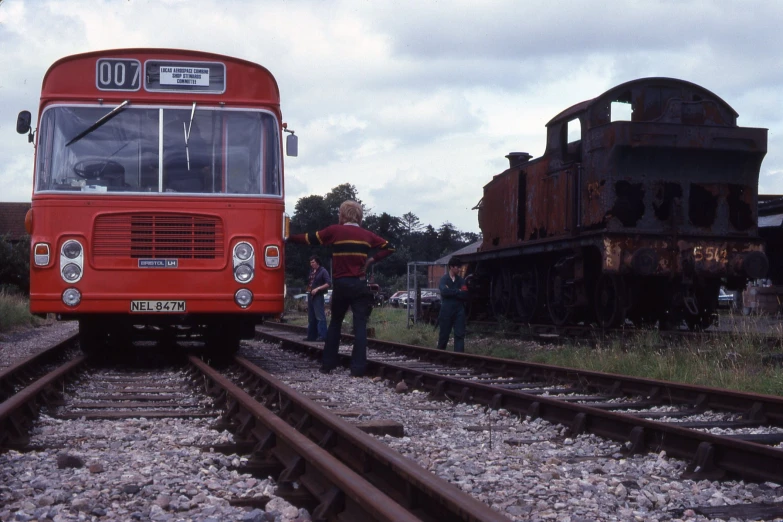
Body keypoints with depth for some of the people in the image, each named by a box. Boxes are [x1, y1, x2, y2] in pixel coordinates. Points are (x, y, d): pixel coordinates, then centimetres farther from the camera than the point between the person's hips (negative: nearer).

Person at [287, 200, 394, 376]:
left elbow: (309, 239, 2)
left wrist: (288, 238, 13)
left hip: (340, 284, -1)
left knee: (335, 323, 15)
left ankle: (327, 364, 16)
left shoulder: (334, 231, -2)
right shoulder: (367, 235, 8)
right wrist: (371, 260, 5)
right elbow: (388, 247, 11)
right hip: (360, 284, 1)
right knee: (360, 325, -2)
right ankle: (358, 368, -9)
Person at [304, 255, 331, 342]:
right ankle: (312, 335, 17)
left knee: (320, 316, -12)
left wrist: (317, 289, -18)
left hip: (318, 296, -8)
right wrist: (308, 289, 9)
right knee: (311, 317, 11)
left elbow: (328, 284, -13)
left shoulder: (323, 271, -6)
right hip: (310, 296, 8)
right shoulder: (311, 271, 15)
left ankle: (322, 336, -14)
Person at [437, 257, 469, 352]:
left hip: (459, 310, 3)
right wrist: (458, 292, -11)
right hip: (446, 310, -3)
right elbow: (444, 291, -19)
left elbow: (465, 295, -1)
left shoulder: (461, 280, 9)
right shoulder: (444, 279, 0)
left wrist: (451, 292, -10)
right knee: (444, 333, 5)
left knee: (460, 334, -4)